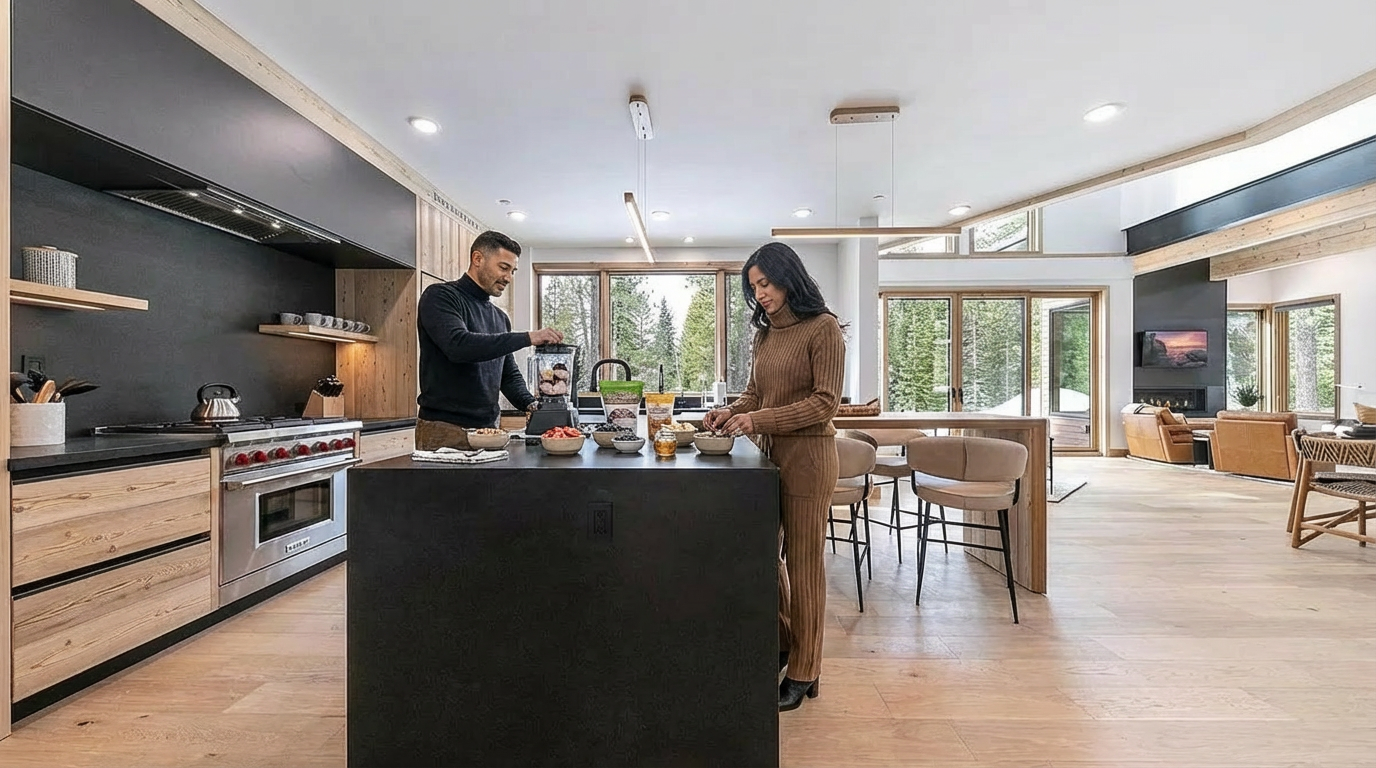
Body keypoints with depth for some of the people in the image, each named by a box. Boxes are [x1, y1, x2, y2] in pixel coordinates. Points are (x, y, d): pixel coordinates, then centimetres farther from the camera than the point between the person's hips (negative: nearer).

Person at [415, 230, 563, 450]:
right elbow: (458, 345, -24)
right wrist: (527, 338, -24)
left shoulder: (500, 318, 16)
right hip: (443, 431, -6)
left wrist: (530, 404, 0)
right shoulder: (440, 296, -5)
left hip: (488, 430, 6)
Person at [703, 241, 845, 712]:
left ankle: (803, 672, 23)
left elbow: (825, 402, -14)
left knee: (803, 563, 4)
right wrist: (731, 412, -4)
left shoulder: (823, 328, -8)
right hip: (769, 454, 7)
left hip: (807, 456, -7)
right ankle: (780, 641, 37)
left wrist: (759, 420, -21)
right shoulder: (766, 332, 13)